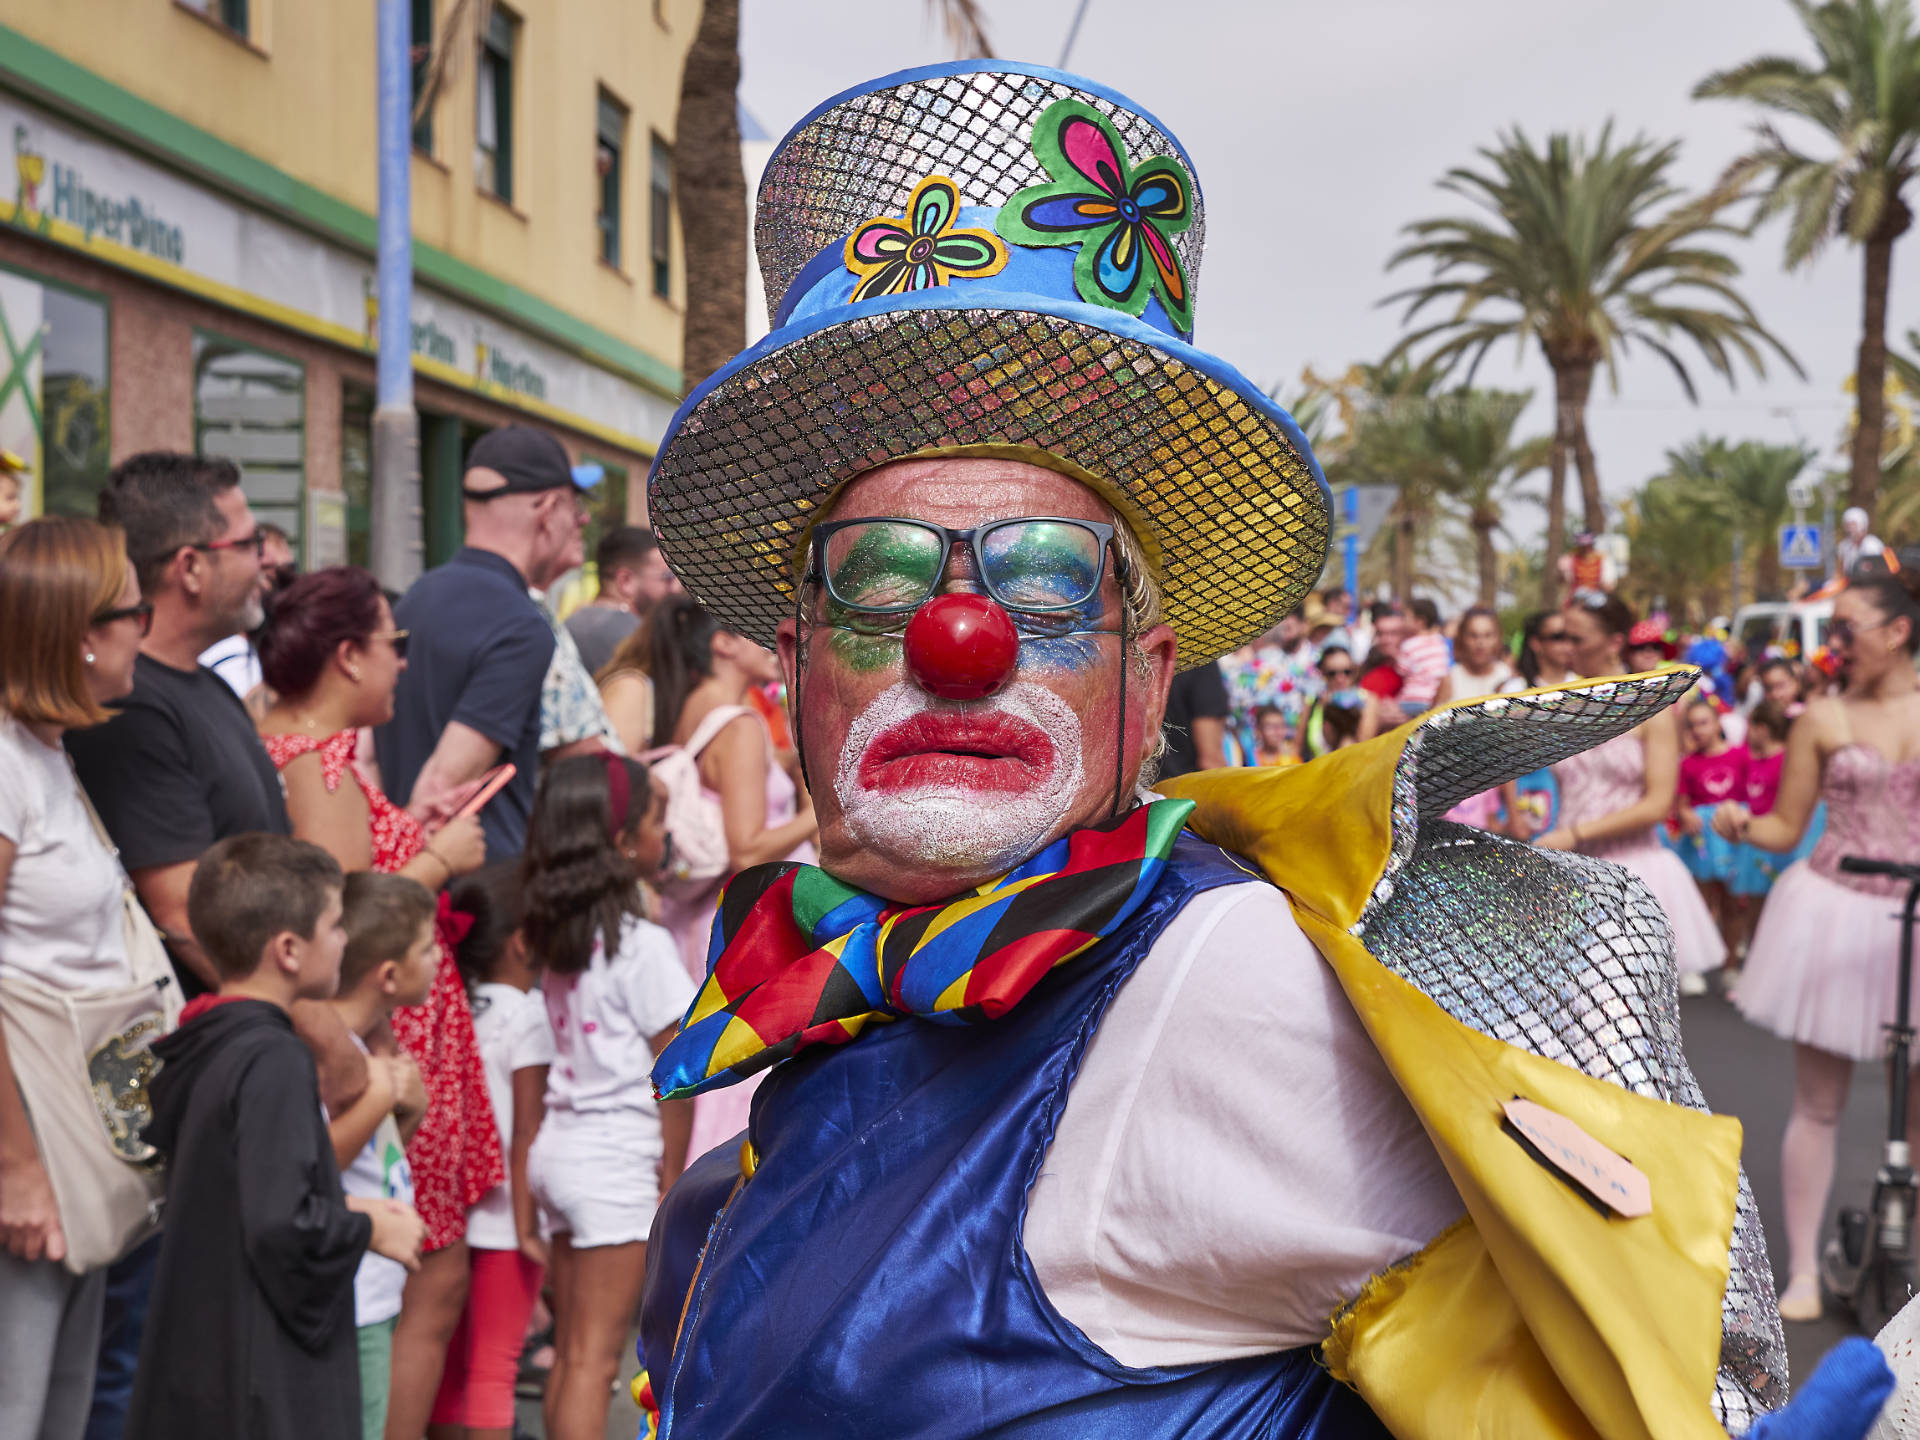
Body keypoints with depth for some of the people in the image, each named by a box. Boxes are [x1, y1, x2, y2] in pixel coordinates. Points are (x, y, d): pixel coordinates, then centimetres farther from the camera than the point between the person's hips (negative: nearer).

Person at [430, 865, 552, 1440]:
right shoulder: (529, 1014, -13)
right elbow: (526, 1134, -15)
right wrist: (529, 1225, -12)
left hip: (454, 1213, 6)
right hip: (505, 1216, -6)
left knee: (452, 1356, 14)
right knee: (494, 1364, -1)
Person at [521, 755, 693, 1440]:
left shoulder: (557, 934, 6)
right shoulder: (642, 945, -14)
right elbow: (674, 1075, -11)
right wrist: (671, 1179, -4)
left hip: (557, 1145, 7)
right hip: (616, 1158, -7)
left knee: (570, 1352, 13)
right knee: (595, 1358, -4)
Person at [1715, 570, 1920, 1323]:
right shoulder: (1824, 717, 1)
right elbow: (1787, 828, 2)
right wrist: (1742, 824, -17)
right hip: (1836, 914, -1)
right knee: (1818, 1104, 5)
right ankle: (1803, 1271, 13)